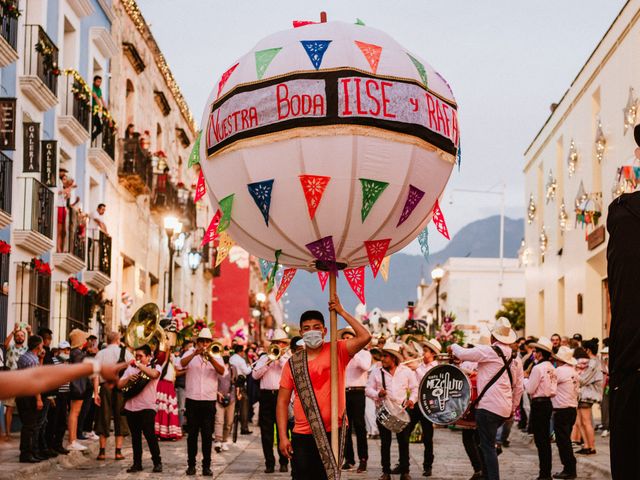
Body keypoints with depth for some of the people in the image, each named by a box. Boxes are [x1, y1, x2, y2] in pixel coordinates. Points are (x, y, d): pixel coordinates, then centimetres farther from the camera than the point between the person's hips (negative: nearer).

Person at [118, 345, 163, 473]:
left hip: (147, 407, -5)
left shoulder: (155, 367, 3)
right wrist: (128, 378, -8)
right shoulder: (130, 368, 15)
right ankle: (137, 463, 16)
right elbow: (119, 385, 11)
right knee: (135, 437, 9)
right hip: (131, 407, 5)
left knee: (150, 435, -10)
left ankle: (157, 462, -1)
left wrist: (139, 365, -19)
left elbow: (154, 374, -22)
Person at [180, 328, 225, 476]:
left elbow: (222, 371, -11)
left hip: (209, 401, 0)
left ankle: (206, 466, 5)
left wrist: (210, 358, -27)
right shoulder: (190, 354, 7)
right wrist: (195, 353, -31)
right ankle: (191, 465, 12)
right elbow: (182, 363, -15)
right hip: (192, 399, 0)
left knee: (207, 435, 1)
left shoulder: (215, 356, 8)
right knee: (192, 434, 5)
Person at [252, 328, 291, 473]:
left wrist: (280, 358, -8)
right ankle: (269, 463, 8)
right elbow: (255, 375, 3)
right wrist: (269, 361, -5)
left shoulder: (289, 359, 9)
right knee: (266, 432, 2)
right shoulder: (264, 357, 15)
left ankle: (284, 462, 8)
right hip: (266, 395, 2)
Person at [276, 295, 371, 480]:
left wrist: (341, 311, -11)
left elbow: (365, 337, -15)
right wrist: (283, 436, -4)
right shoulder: (293, 363, 3)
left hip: (331, 433, -1)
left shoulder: (337, 352, 0)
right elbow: (282, 401, 4)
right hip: (302, 436, 1)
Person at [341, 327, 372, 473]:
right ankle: (349, 459, 10)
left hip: (357, 392, -4)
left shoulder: (363, 353, 5)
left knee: (359, 426, -5)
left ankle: (363, 459, -2)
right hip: (343, 393, 4)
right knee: (345, 427, 4)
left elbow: (365, 366, -15)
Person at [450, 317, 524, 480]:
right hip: (504, 409, 8)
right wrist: (512, 408, 25)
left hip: (488, 406, -8)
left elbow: (463, 354, -12)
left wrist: (453, 346, 9)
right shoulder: (515, 358, 13)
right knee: (485, 443, 19)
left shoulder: (489, 351, -10)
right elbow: (518, 387, 16)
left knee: (488, 447, -7)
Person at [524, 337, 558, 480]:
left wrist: (526, 378, 4)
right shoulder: (551, 368, 9)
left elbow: (530, 389, -15)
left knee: (540, 440, -4)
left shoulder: (538, 368, -16)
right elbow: (553, 389, 13)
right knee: (546, 439, 13)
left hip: (538, 404, -8)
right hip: (548, 403, 8)